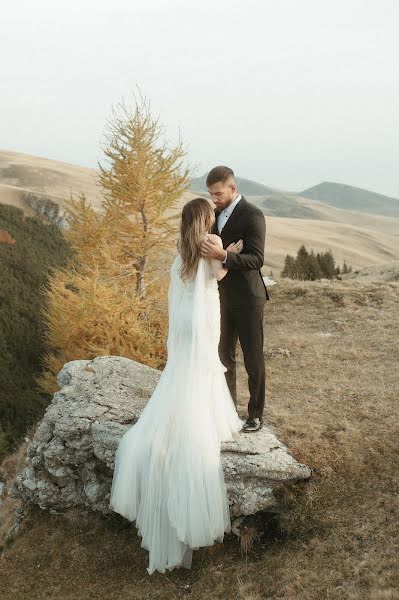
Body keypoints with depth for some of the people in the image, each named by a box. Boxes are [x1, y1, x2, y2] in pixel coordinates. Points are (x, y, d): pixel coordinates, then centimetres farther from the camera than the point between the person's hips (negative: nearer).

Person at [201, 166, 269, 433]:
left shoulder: (253, 216, -17)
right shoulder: (218, 213, 6)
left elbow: (256, 260, -25)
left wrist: (223, 255, -39)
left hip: (247, 298, -7)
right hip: (223, 295, 7)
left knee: (253, 359, 5)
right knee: (225, 355, 14)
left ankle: (256, 414, 19)